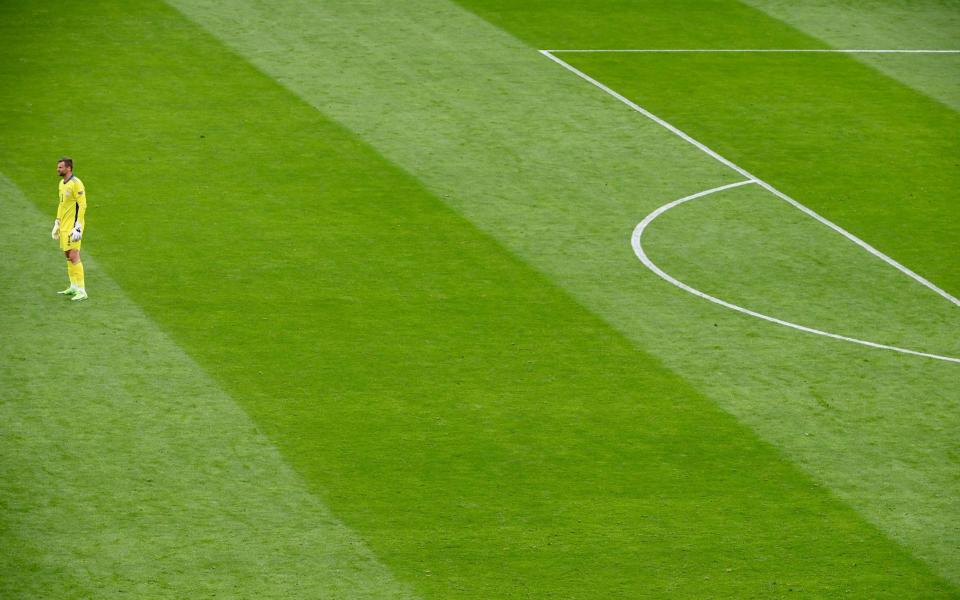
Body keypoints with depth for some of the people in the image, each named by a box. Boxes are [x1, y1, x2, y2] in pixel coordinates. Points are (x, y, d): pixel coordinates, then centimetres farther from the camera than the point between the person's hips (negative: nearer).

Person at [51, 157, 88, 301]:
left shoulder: (76, 183, -15)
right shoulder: (62, 183, 13)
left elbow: (82, 205, -18)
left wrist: (78, 227, -22)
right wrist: (57, 223, 22)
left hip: (73, 226, -9)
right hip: (64, 226, 9)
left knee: (73, 256, -12)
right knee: (67, 255, 13)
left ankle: (81, 291, -11)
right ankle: (73, 287, 21)